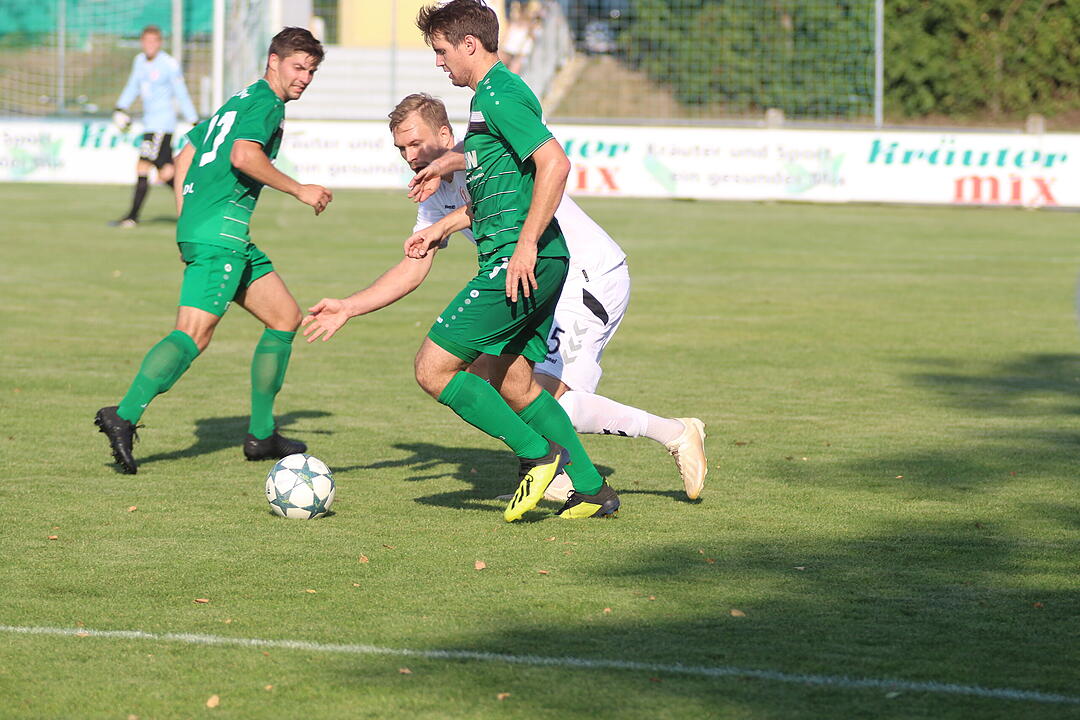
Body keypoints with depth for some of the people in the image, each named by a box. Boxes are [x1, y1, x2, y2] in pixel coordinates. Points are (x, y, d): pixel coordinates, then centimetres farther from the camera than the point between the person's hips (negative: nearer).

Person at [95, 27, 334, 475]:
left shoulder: (240, 101, 25)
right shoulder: (266, 102, -3)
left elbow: (185, 157, 27)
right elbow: (243, 155, -21)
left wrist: (185, 228, 25)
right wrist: (299, 190, -12)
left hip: (196, 225, 10)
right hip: (221, 228, -10)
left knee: (285, 318, 14)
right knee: (195, 333, -19)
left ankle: (261, 436, 13)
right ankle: (125, 416, -29)